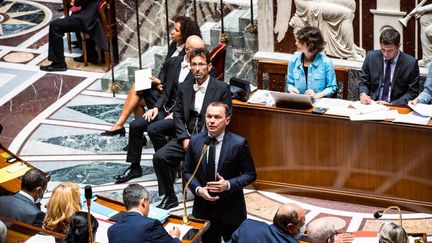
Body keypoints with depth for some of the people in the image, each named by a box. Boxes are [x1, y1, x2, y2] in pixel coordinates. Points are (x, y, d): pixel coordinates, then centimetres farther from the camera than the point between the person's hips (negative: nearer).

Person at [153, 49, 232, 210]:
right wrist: (184, 138, -6)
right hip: (187, 137, 4)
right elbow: (178, 115, 11)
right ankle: (169, 197, -3)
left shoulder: (222, 88, -2)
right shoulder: (183, 88, 12)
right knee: (159, 157, -17)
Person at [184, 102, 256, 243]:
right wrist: (198, 189, -14)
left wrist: (228, 184, -23)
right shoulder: (195, 141, -3)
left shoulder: (239, 143, -13)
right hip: (203, 207, 2)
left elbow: (250, 174, -7)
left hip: (230, 208, -2)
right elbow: (187, 171, 5)